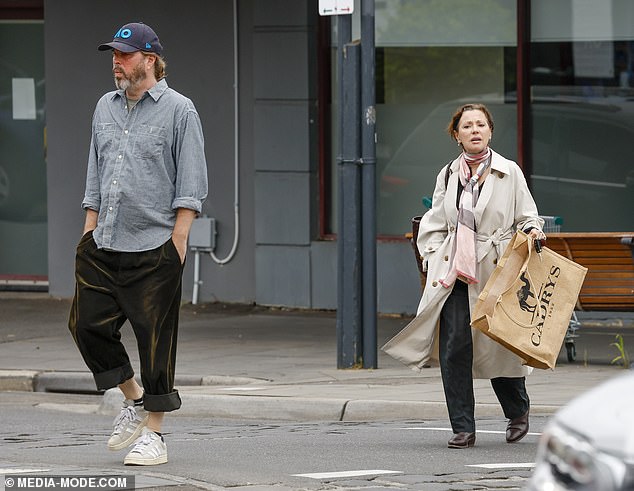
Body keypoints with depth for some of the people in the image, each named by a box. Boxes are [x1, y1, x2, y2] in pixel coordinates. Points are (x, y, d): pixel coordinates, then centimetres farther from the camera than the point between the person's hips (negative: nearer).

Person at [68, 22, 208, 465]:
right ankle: (134, 399, 24)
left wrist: (178, 242, -12)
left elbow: (191, 185, -6)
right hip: (102, 247, 6)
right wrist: (89, 232, 15)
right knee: (87, 325, 3)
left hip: (153, 248, -6)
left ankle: (154, 435, 6)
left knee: (156, 340, -2)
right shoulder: (106, 108, 15)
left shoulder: (178, 110, -4)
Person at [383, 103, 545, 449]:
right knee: (454, 346, -9)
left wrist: (532, 230, -15)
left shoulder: (510, 173, 4)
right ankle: (462, 428, -3)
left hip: (495, 272, -2)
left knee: (499, 346, 2)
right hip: (453, 272, 2)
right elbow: (435, 224, 17)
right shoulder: (448, 175, 12)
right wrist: (434, 258, 5)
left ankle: (518, 411, 31)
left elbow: (526, 216, 7)